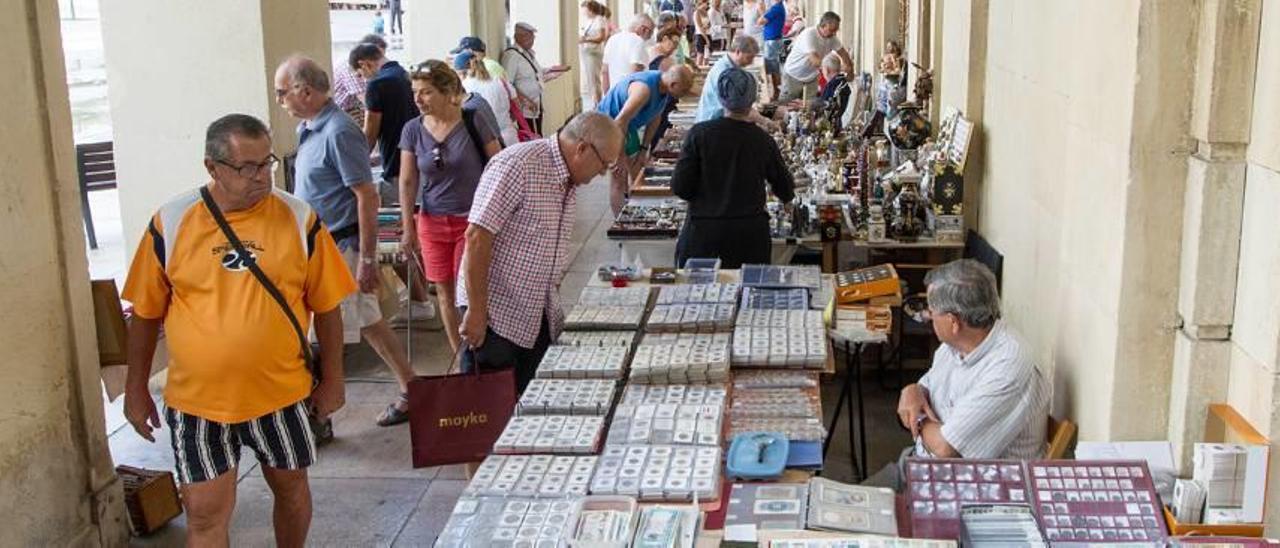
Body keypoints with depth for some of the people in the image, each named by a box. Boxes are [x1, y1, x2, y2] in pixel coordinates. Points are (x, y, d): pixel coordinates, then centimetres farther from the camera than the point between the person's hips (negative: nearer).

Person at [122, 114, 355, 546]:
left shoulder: (299, 219, -6)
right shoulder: (170, 223, -7)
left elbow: (326, 306, 2)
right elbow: (146, 313, 3)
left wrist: (332, 379, 3)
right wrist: (136, 389, 6)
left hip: (281, 393, 1)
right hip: (197, 399, -1)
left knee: (291, 488, 19)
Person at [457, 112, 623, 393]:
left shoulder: (570, 181, 11)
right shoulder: (517, 165, -17)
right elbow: (477, 237, -20)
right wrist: (476, 312, -21)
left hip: (539, 317, 8)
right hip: (497, 314, -8)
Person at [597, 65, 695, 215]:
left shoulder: (664, 88, -6)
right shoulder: (644, 88, -34)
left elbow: (655, 118, 8)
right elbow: (620, 121, -35)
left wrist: (644, 149, 5)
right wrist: (621, 157, -28)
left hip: (628, 126, 9)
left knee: (638, 175, 11)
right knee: (619, 180, -8)